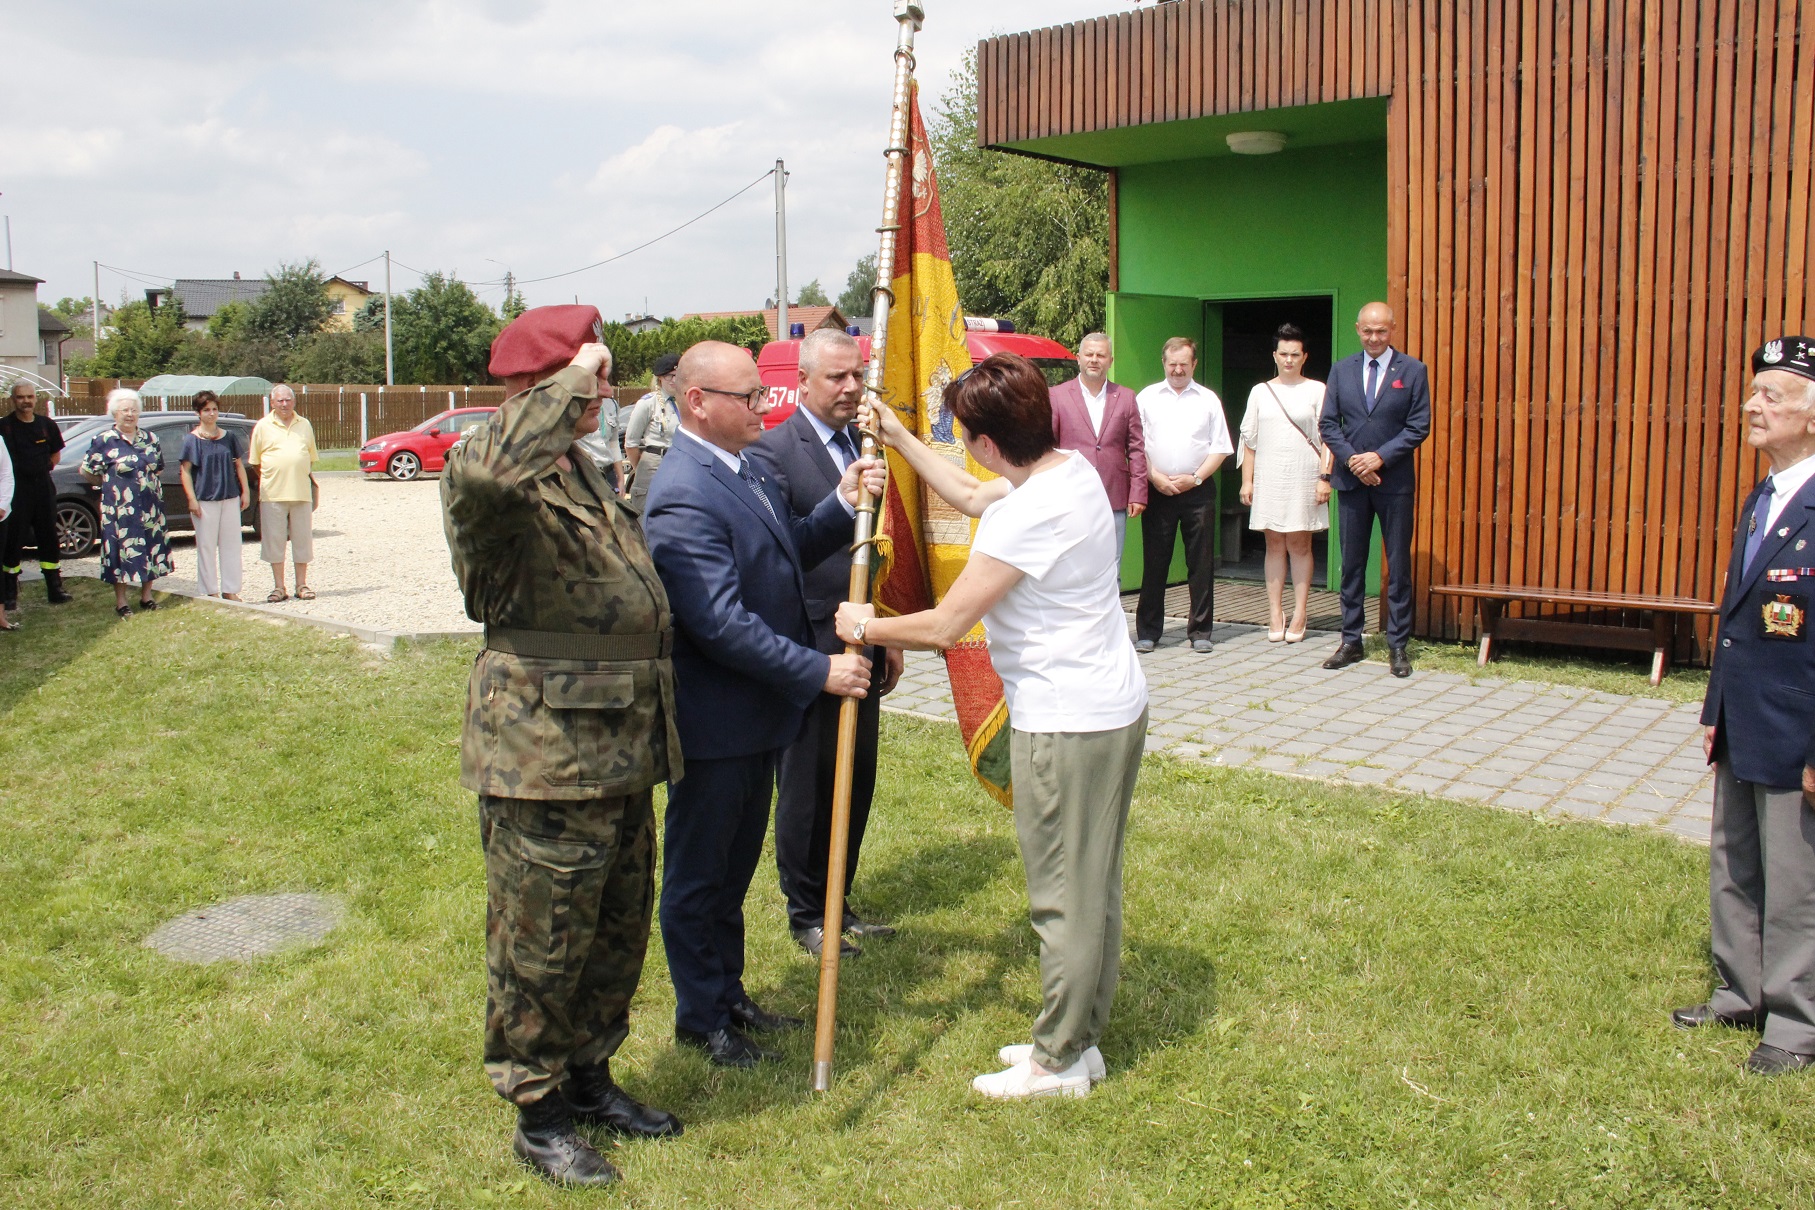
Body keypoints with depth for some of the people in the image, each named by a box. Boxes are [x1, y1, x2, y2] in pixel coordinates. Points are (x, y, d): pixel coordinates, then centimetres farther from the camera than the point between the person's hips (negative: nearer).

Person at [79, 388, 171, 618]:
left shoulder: (149, 439, 9)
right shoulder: (104, 440, -4)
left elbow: (159, 468, 22)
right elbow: (86, 471, 0)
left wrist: (152, 483, 8)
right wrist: (110, 484, 4)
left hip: (150, 508, 4)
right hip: (120, 510, -4)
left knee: (151, 549, 8)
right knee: (121, 552, -1)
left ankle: (146, 597, 21)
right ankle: (121, 602, 7)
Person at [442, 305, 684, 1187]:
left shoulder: (582, 468, 17)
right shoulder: (488, 469, -15)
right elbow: (494, 465, -42)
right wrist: (568, 383, -29)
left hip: (618, 754, 9)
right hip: (544, 759, -9)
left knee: (618, 934, 20)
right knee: (541, 947, 5)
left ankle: (590, 1079, 38)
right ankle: (539, 1117, 22)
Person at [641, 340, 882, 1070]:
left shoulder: (739, 468, 6)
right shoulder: (684, 498, -25)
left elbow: (788, 551, 13)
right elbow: (721, 624, -29)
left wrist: (842, 506, -4)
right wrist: (819, 672, -25)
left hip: (759, 713, 9)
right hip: (713, 722, -9)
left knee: (735, 867, 22)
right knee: (698, 873, 9)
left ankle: (730, 995, 37)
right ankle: (701, 1018, 25)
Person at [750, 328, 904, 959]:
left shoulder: (865, 445, 11)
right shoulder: (772, 451, -12)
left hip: (862, 645, 7)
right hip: (809, 647, -7)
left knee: (857, 779, 15)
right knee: (807, 784, 6)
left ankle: (838, 903, 31)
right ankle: (806, 914, 23)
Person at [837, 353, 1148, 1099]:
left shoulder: (1031, 512, -24)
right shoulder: (1071, 465, 6)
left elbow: (944, 626, -19)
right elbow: (972, 498, 24)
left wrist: (865, 628, -3)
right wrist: (898, 440, 22)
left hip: (1066, 724, -10)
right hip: (1114, 706, 10)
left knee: (1065, 894, 3)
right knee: (1093, 885, 18)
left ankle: (1058, 1063, 18)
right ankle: (1079, 1037, 32)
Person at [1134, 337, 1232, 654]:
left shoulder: (1208, 399, 9)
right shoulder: (1146, 398, 9)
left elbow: (1220, 448, 6)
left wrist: (1195, 478, -6)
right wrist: (1155, 477, -7)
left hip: (1198, 489, 0)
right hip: (1157, 490, 0)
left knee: (1200, 563, 2)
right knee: (1154, 562, 1)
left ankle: (1200, 631, 10)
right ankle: (1147, 632, 8)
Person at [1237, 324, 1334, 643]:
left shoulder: (1316, 390, 3)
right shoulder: (1260, 392, 10)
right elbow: (1249, 439, 11)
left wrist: (1325, 478, -7)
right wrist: (1246, 481, 6)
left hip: (1303, 478, -2)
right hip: (1268, 478, 2)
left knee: (1299, 544, 1)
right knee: (1274, 545, 5)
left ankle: (1299, 615, 5)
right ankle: (1275, 615, 7)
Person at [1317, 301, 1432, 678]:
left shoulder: (1413, 371, 1)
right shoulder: (1341, 370, 8)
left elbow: (1419, 427, -4)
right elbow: (1327, 424, 5)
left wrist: (1380, 457, -14)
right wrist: (1352, 459, -10)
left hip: (1394, 481, -2)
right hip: (1351, 480, 2)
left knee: (1399, 566, 2)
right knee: (1351, 565, 7)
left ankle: (1398, 646, 9)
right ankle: (1351, 642, 15)